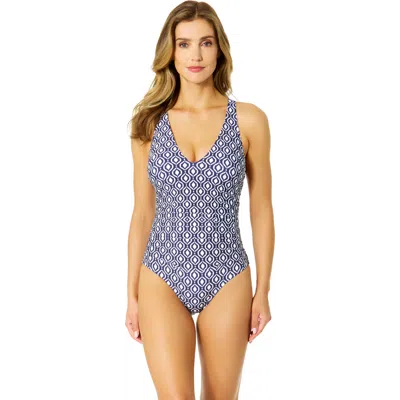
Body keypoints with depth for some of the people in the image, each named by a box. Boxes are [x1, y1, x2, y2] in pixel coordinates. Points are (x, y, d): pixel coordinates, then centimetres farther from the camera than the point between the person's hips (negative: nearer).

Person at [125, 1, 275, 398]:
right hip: (163, 278, 0)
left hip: (227, 279, 0)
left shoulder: (249, 120, -4)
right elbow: (142, 214, 4)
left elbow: (261, 211, 1)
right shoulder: (150, 123, 0)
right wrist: (131, 295, 5)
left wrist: (263, 291, 2)